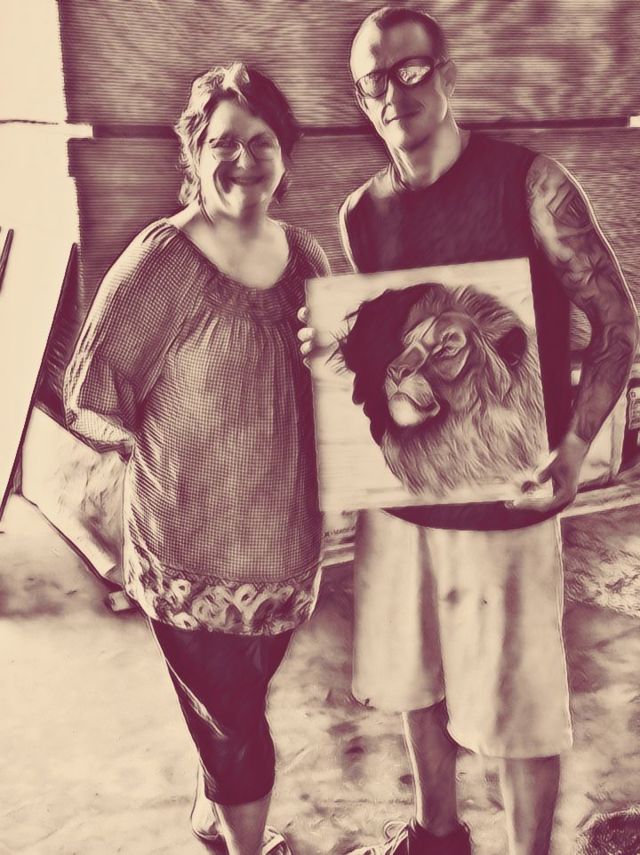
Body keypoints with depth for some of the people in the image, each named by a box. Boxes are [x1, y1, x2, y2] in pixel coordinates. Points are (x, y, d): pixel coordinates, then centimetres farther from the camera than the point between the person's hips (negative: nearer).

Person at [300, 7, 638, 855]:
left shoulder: (528, 182, -9)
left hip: (504, 496, -5)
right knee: (417, 679, 20)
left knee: (520, 705, 7)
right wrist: (324, 348, -6)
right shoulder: (361, 214, 5)